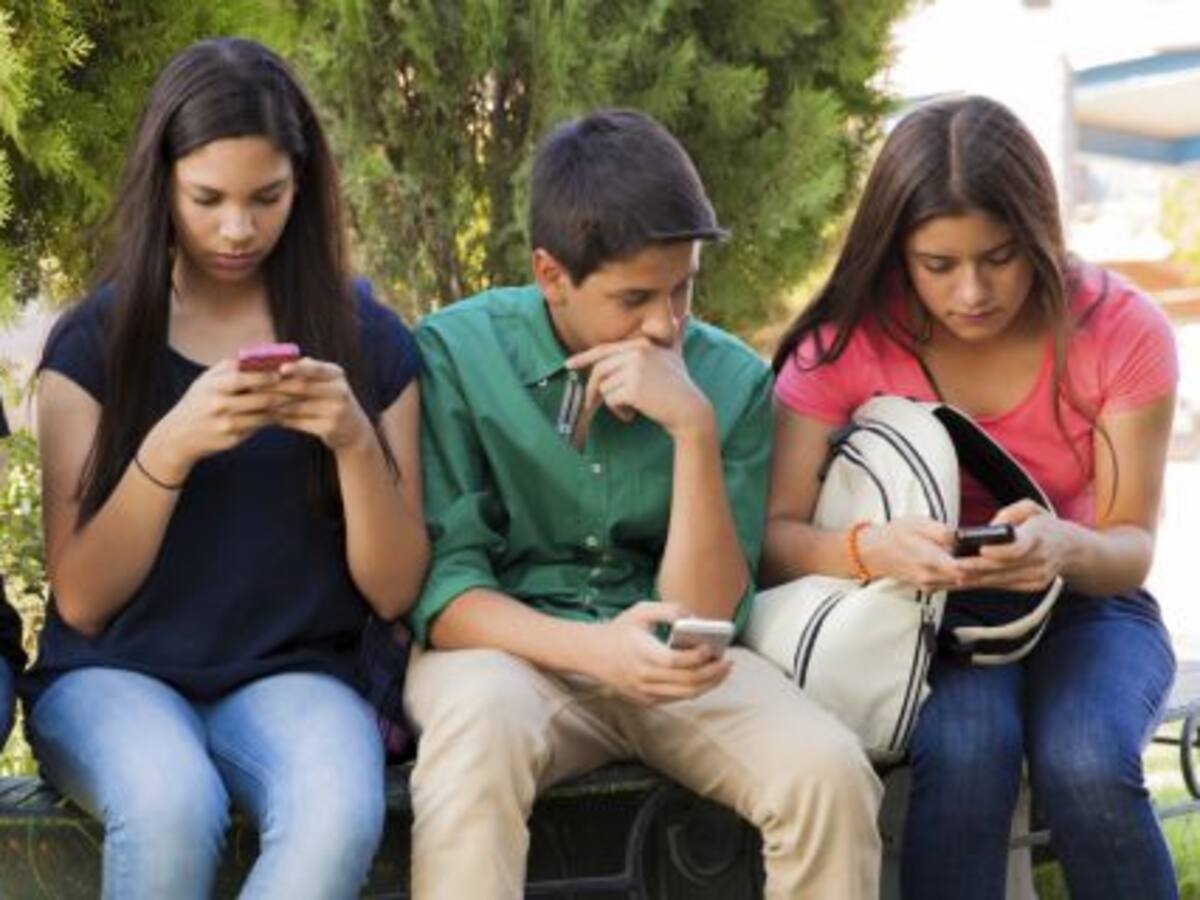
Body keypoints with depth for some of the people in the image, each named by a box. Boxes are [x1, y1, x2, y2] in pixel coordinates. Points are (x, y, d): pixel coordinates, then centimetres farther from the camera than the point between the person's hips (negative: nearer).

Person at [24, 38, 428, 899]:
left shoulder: (370, 340, 3)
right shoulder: (93, 340, 1)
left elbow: (395, 590, 1)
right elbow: (80, 598, -4)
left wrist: (356, 443, -17)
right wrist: (169, 448, -20)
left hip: (291, 676, 1)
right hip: (115, 672, 0)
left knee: (341, 818, -34)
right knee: (172, 808, -35)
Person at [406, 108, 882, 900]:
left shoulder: (732, 380, -2)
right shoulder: (456, 353, -8)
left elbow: (704, 618, -8)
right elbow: (439, 589, -11)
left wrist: (694, 429, -21)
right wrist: (590, 648, -29)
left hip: (668, 661, 2)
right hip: (510, 647, -2)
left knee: (830, 774, -25)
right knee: (480, 732, -38)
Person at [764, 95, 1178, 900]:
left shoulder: (1121, 330, -15)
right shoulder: (847, 341, -15)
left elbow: (1132, 546, -11)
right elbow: (773, 538, -19)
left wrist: (1067, 548, -37)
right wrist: (870, 550, -42)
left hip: (1080, 606, 0)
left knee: (1086, 764, -32)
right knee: (963, 750, -34)